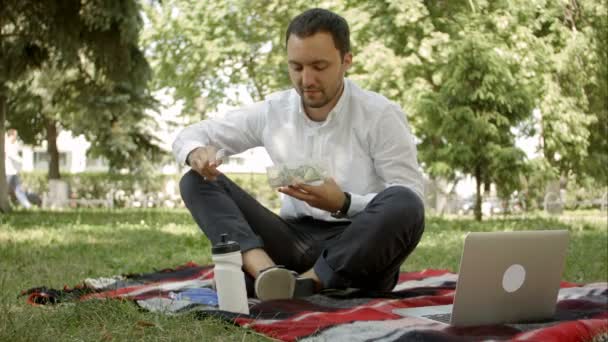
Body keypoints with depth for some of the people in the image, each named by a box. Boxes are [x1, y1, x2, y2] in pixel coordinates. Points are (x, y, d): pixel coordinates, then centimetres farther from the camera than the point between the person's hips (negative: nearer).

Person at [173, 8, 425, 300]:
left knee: (403, 204, -35)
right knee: (197, 182, -10)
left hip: (361, 248, -4)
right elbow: (190, 135, 11)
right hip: (296, 241, 4)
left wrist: (343, 204, -27)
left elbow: (409, 204, -11)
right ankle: (266, 271, -37)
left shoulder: (381, 115, -6)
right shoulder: (272, 112, 5)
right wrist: (196, 153, -15)